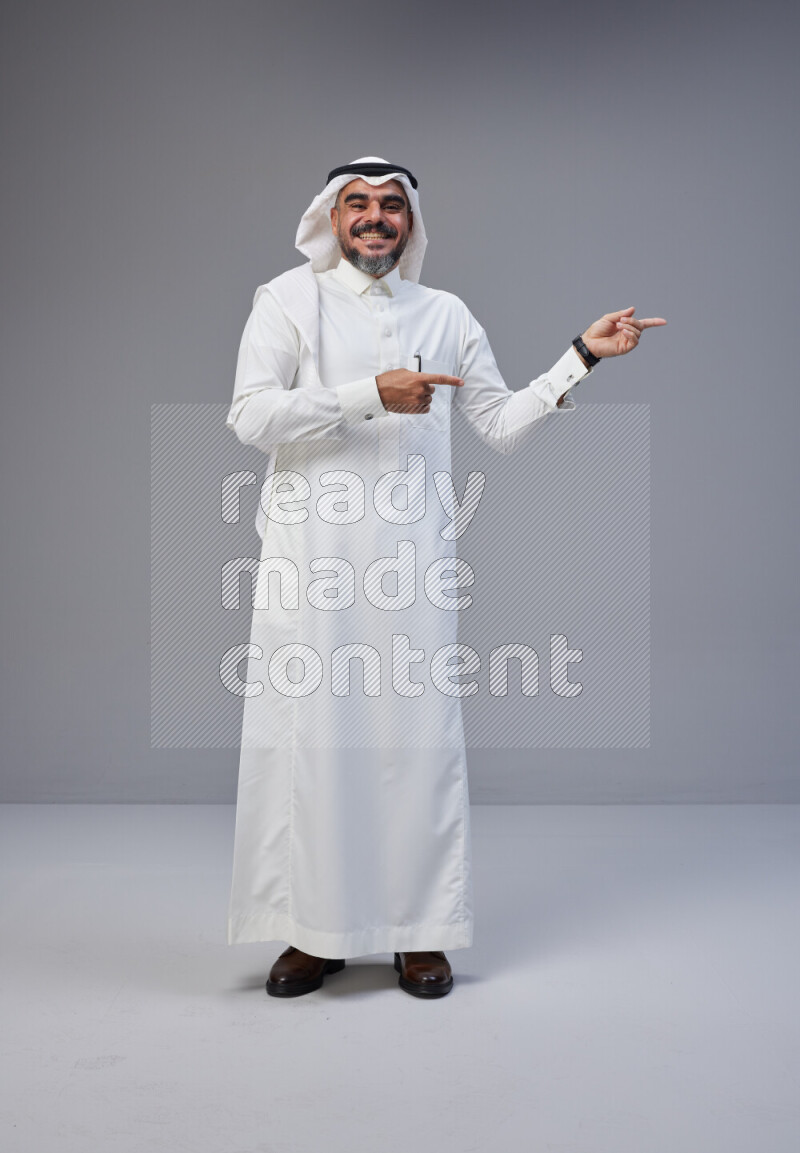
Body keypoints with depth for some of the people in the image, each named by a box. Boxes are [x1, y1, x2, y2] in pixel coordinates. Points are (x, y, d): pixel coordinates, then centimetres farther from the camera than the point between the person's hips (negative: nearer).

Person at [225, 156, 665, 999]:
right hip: (311, 554, -2)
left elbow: (502, 425, 15)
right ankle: (314, 931, 13)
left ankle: (419, 931, 14)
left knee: (417, 734, 2)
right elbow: (250, 415, -7)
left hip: (410, 558, 2)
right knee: (309, 734, -1)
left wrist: (582, 355, 8)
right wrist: (372, 394, -13)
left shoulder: (445, 314, 16)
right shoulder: (289, 299, 7)